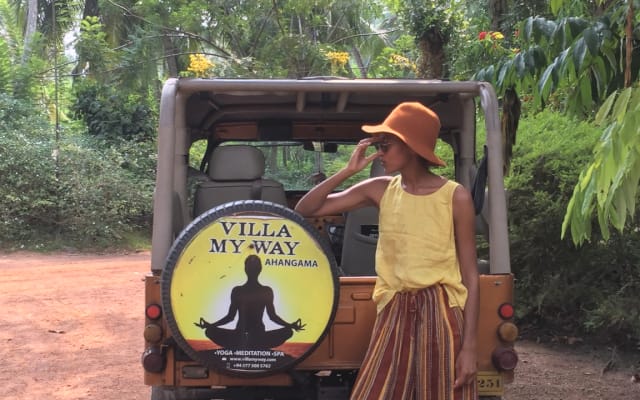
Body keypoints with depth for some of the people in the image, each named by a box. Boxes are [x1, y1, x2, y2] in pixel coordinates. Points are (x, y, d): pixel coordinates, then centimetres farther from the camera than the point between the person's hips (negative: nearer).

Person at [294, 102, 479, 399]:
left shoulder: (455, 197, -4)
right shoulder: (380, 190, 5)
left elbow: (470, 277, -4)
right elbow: (305, 210, 6)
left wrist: (469, 346, -9)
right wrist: (348, 171, -5)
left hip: (441, 313, -3)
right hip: (394, 312, 3)